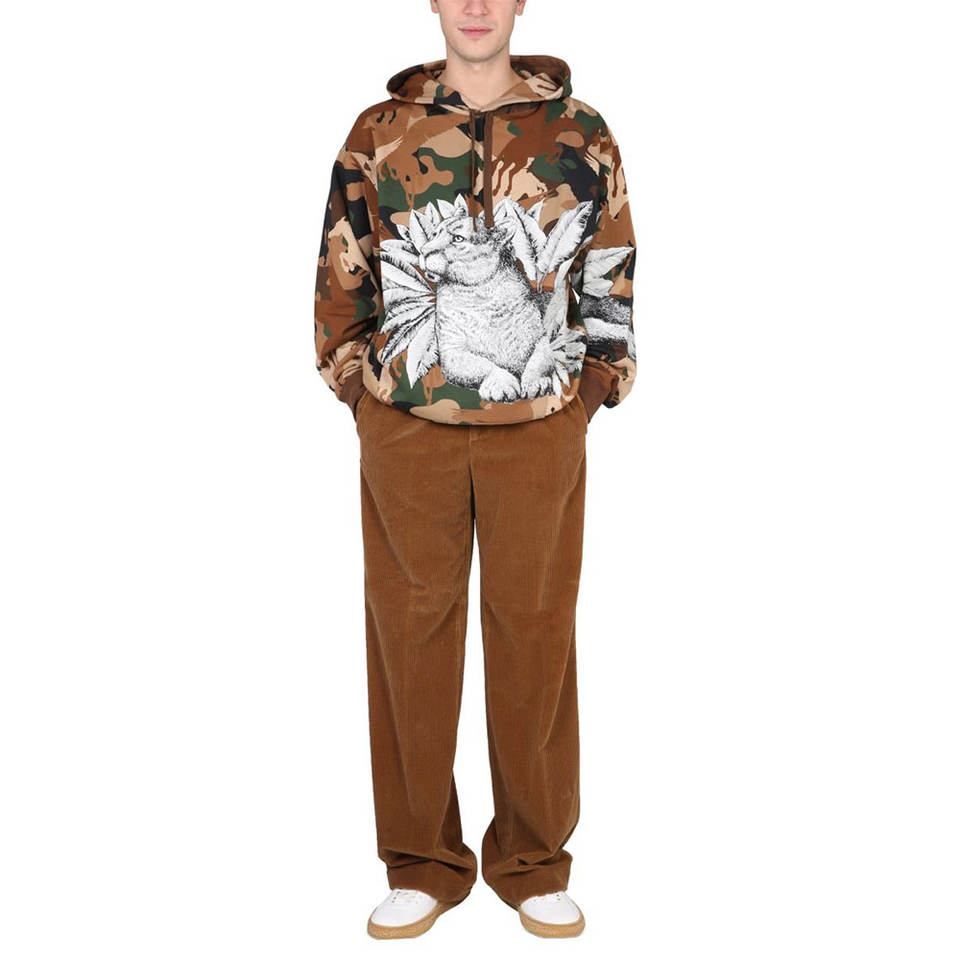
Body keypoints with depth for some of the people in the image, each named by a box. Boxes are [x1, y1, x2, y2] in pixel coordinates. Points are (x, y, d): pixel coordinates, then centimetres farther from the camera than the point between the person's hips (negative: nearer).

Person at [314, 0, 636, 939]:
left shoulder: (581, 135, 6)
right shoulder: (377, 134, 7)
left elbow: (611, 277, 8)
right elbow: (340, 275, 9)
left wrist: (590, 394, 3)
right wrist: (362, 394, 4)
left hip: (540, 432, 0)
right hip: (407, 430, 1)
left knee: (534, 635, 5)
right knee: (410, 633, 4)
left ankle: (534, 862, 20)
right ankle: (422, 864, 19)